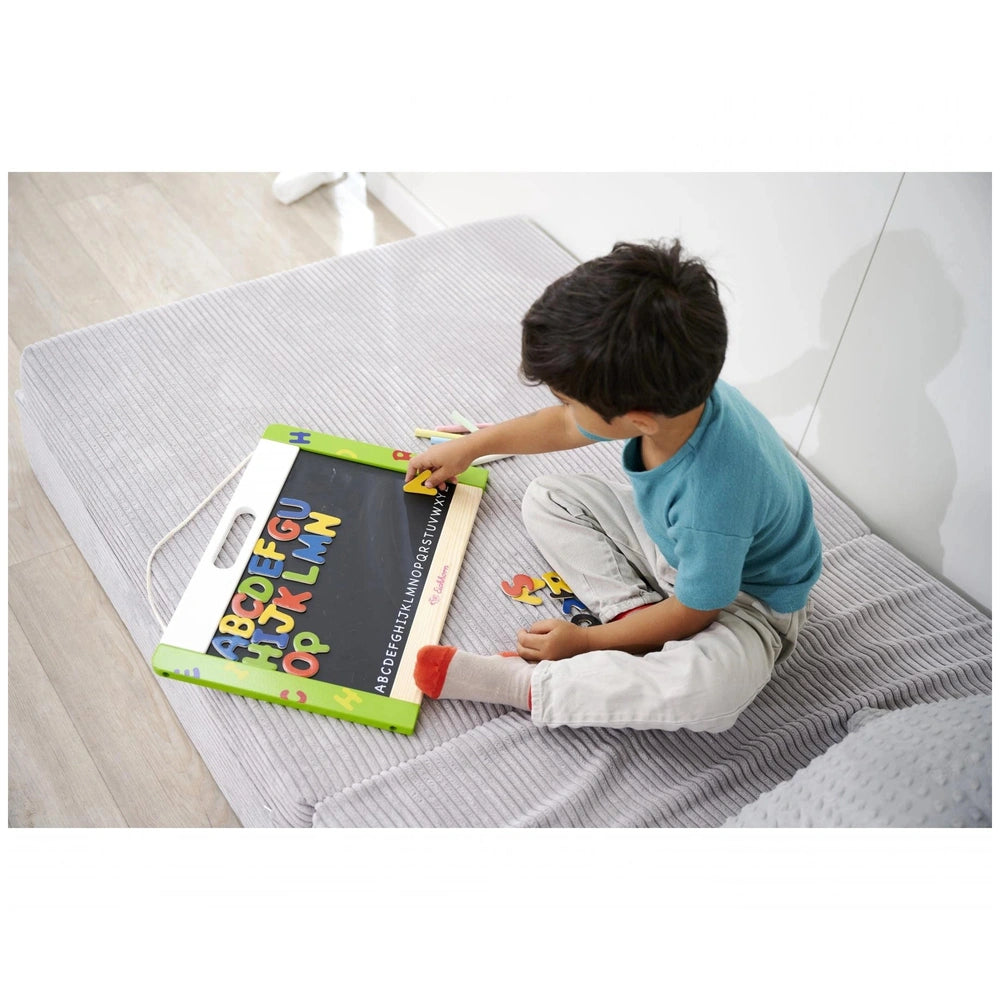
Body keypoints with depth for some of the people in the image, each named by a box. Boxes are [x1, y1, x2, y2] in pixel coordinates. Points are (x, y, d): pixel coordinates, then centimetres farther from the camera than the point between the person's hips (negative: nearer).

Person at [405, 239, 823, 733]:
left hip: (744, 596, -7)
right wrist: (471, 445, 12)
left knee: (713, 685, -39)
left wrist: (587, 640, -15)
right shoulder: (665, 395, -22)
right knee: (546, 499, 0)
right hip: (668, 539, 7)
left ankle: (522, 684, -28)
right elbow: (564, 426, 0)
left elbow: (692, 614, -26)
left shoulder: (712, 500, -43)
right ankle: (633, 609, -11)